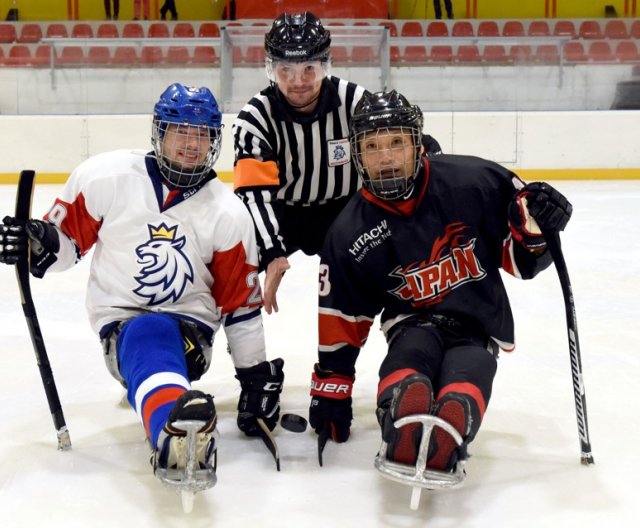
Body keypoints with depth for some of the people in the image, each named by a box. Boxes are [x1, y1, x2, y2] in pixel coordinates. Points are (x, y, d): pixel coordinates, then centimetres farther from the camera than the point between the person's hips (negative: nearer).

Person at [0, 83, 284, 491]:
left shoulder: (228, 213, -1)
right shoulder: (106, 177, -5)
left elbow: (242, 302, 5)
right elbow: (67, 235, 7)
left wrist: (256, 376, 5)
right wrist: (38, 242, -18)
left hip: (190, 323, 1)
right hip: (121, 320, -1)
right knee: (147, 336, -36)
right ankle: (175, 430, -57)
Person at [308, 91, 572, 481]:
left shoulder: (472, 182, -9)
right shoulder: (351, 233, -3)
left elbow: (521, 259, 1)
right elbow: (341, 316, 7)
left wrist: (535, 225, -21)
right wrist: (331, 385, 9)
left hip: (479, 327, 0)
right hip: (413, 323, 0)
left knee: (458, 401, -32)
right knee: (406, 385, -35)